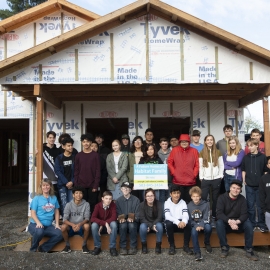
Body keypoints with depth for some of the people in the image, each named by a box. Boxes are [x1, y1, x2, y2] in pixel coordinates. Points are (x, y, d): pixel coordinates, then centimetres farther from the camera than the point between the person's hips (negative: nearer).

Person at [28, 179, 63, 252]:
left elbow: (56, 211, 14)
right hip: (35, 224, -4)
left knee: (59, 234, -20)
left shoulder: (54, 198, 8)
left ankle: (42, 248, -2)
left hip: (48, 226, 4)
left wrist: (57, 224, 4)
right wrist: (38, 223, -22)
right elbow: (33, 213, -7)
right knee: (39, 231, -37)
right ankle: (33, 249, -8)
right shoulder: (37, 198, -3)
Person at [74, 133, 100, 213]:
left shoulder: (95, 155, 1)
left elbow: (98, 171, -2)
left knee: (92, 205, 1)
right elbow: (76, 171, 6)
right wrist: (76, 185, -1)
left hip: (92, 185, -1)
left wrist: (96, 185, -8)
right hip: (81, 185, 2)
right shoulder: (78, 155, 7)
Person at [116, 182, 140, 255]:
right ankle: (122, 247, -21)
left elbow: (138, 214, -2)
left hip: (133, 221, -1)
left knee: (132, 225, -34)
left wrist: (132, 217, -22)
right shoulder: (118, 200, 8)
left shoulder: (136, 200, 3)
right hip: (123, 221, 1)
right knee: (123, 225, -33)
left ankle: (133, 247, -20)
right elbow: (117, 213, 3)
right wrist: (121, 217, -19)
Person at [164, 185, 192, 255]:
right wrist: (177, 222, -36)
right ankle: (172, 246, -15)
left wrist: (184, 222, -36)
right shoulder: (167, 203, -6)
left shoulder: (183, 202, 1)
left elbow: (186, 215, -11)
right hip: (171, 222, -1)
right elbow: (167, 216, -19)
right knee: (168, 224, -35)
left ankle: (186, 246, -11)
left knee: (188, 224, -30)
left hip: (181, 223, 2)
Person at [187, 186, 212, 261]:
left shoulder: (205, 204, -5)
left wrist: (201, 225, -29)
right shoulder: (189, 206, 0)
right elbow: (189, 219, -1)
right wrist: (196, 226, -20)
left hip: (203, 224, 0)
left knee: (208, 227, -34)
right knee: (194, 232, -33)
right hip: (194, 225, 1)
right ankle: (197, 253, -30)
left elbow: (206, 218, -9)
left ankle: (207, 243, -5)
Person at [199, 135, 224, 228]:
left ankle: (213, 218, 16)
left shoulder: (218, 152, 6)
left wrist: (220, 176, -1)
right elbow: (200, 166, 3)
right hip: (205, 179, 0)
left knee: (215, 199, 7)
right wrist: (201, 177, -3)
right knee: (203, 199, -5)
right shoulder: (202, 153, 4)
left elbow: (221, 165, 5)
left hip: (216, 179, 1)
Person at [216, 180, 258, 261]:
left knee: (248, 223, -26)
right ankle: (224, 248, -22)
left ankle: (249, 250, -16)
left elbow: (244, 214, -12)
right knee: (219, 223, -33)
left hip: (238, 224, 2)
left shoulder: (242, 199, -3)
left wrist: (237, 222, -34)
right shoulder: (222, 198, -11)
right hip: (225, 223, -2)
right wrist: (229, 221, -38)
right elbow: (219, 213, -21)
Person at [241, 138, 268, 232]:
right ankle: (252, 224, 20)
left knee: (260, 205, 7)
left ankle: (261, 224, 19)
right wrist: (244, 180, 3)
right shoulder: (246, 157, 4)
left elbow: (266, 171, 1)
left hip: (260, 185, -2)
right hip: (249, 185, 2)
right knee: (250, 206, 9)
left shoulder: (263, 157, -3)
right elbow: (243, 170, 11)